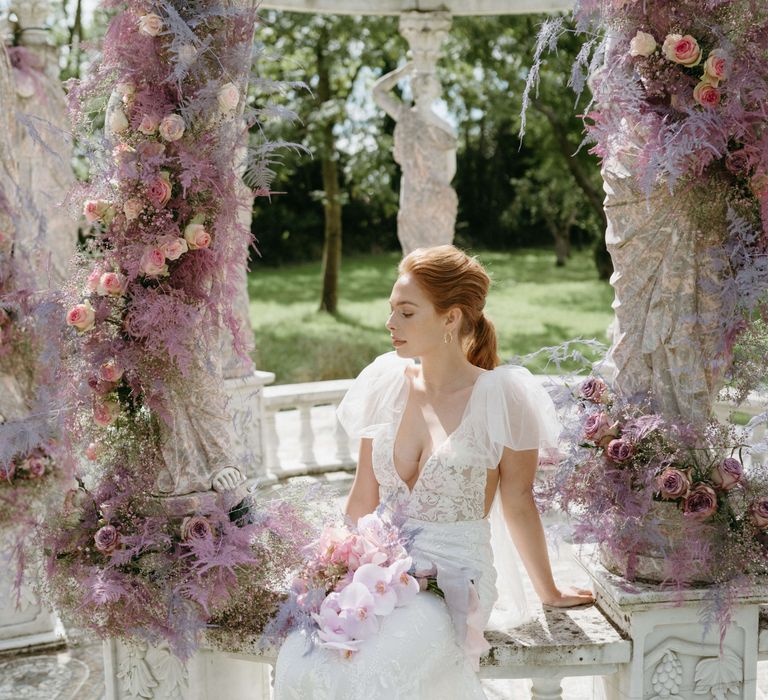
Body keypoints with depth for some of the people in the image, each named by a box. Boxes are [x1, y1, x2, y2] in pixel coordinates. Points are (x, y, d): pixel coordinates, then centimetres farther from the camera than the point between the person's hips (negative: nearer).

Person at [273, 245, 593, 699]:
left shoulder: (499, 396, -8)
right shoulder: (388, 384, 5)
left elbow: (519, 503, 3)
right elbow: (363, 499, 10)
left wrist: (549, 592, 12)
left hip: (453, 579, -3)